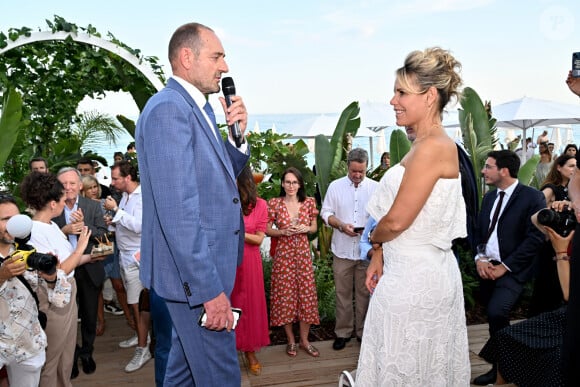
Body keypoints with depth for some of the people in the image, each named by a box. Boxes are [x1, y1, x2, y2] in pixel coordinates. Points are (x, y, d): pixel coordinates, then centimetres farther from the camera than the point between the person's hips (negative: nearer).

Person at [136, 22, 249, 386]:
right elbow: (177, 210, -25)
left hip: (205, 265, 10)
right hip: (196, 274, -10)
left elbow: (219, 177, 16)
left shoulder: (197, 109, 11)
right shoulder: (168, 109, -19)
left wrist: (237, 134, -1)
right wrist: (210, 289, -25)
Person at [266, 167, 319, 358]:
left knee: (306, 294, 3)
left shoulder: (309, 202, 3)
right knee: (285, 296, 3)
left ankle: (304, 340, 18)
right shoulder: (274, 203, -2)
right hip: (283, 254, -2)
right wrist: (283, 231, -15)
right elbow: (267, 230, 2)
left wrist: (305, 229, -10)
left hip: (303, 253, 2)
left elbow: (314, 227, 11)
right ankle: (291, 340, 19)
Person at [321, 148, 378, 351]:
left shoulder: (375, 187, 1)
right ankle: (343, 332, 22)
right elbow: (326, 212, 4)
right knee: (342, 293, 8)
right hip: (342, 250, 1)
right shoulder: (335, 186, 3)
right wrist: (341, 225, -13)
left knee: (364, 293, 9)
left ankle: (363, 331, 24)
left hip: (367, 250, 0)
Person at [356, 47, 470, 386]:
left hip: (414, 278, -9)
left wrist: (372, 237, 0)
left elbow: (396, 220, -20)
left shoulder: (433, 147, -21)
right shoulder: (424, 145, 9)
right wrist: (380, 253, 10)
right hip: (420, 271, 9)